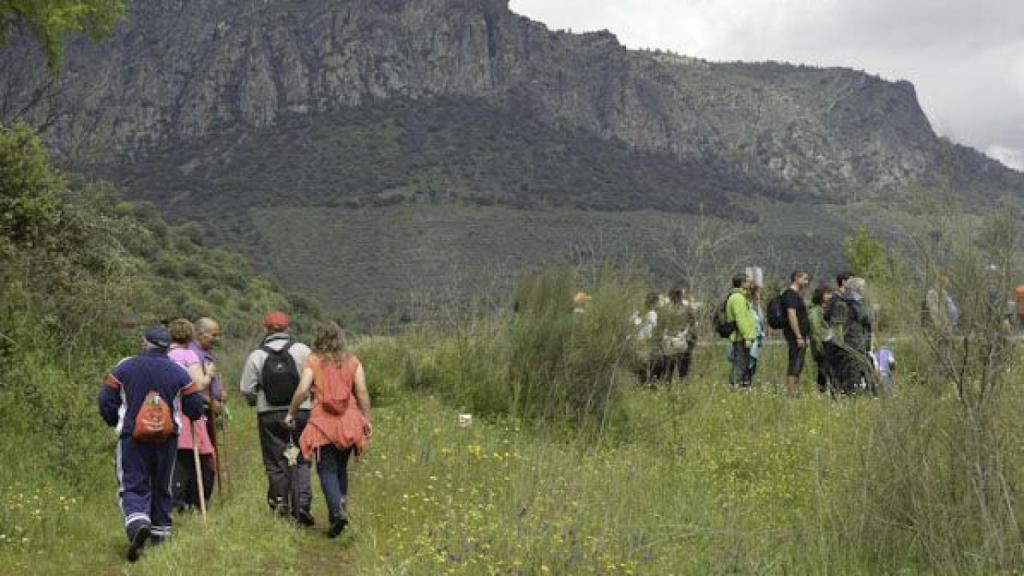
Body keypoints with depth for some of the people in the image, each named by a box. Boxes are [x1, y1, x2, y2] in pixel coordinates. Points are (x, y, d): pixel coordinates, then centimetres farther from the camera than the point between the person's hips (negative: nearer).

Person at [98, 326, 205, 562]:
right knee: (161, 487, 17)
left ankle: (137, 521, -28)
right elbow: (196, 408, 0)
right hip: (167, 439, 2)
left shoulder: (125, 367, -2)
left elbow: (105, 400, -2)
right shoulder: (179, 372, 0)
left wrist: (114, 421, 17)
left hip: (132, 436, -2)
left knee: (133, 486, -2)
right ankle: (160, 531, 23)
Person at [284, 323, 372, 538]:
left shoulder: (312, 361, 1)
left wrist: (291, 413, 5)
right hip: (349, 422, 3)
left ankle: (337, 512, -19)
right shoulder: (353, 361, 7)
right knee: (341, 468, 18)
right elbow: (362, 392, 1)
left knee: (327, 470, -1)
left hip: (323, 422, -3)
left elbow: (302, 390, -7)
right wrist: (366, 419, 5)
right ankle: (339, 508, 20)